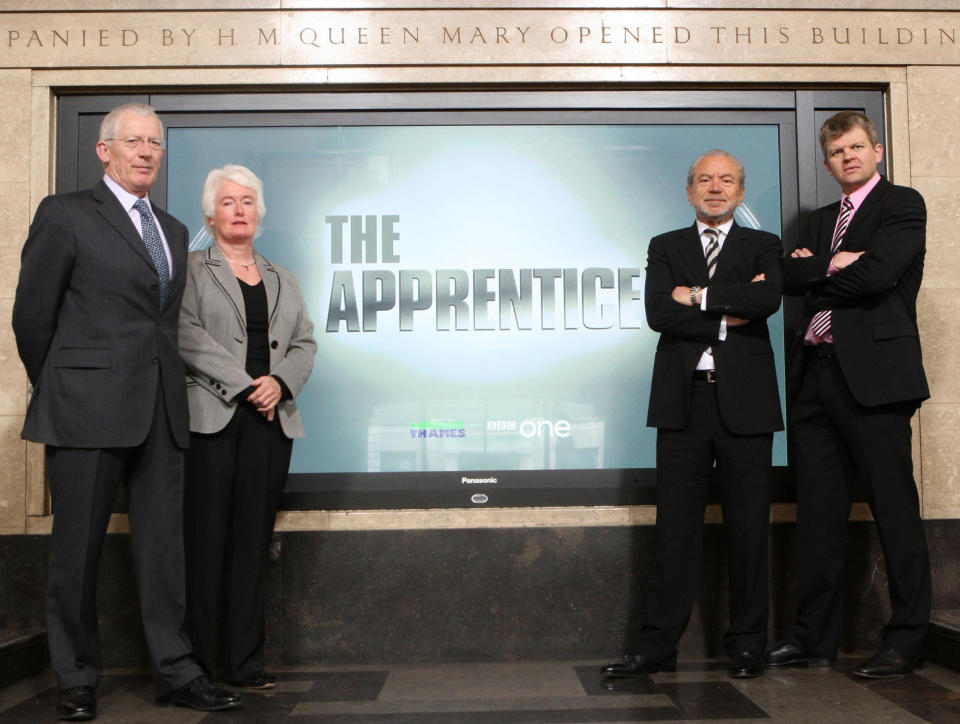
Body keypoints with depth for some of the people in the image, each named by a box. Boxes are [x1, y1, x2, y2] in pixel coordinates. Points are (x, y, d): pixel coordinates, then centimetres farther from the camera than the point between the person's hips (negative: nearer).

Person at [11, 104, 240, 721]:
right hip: (88, 411, -5)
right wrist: (60, 392, 7)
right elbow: (32, 315, 2)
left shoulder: (174, 231, 18)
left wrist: (165, 386, 12)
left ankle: (175, 672, 14)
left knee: (164, 544, 6)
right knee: (78, 549, 5)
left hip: (162, 413, 5)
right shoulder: (65, 215, 1)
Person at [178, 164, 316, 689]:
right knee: (207, 539, -5)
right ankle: (198, 664, 2)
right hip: (211, 417, -4)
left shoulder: (282, 280, 22)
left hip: (271, 419, 4)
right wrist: (245, 384, -12)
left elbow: (305, 343, 14)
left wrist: (281, 382, -6)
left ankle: (245, 663, 8)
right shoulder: (191, 269, 8)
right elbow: (187, 335, -6)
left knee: (253, 541, 3)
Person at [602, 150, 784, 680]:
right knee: (675, 526, 2)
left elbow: (768, 300, -10)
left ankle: (746, 644, 15)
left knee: (747, 526, 4)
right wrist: (728, 317, -8)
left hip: (744, 401, 0)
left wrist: (699, 296, -6)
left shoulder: (763, 247, 11)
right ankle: (658, 645, 8)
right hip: (683, 401, 1)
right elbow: (658, 313, -3)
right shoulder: (665, 248, 14)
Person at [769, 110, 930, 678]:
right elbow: (789, 276, 7)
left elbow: (876, 274, -14)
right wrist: (832, 265, -9)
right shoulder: (822, 220, 23)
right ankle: (815, 636, 15)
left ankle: (907, 640, 7)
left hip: (873, 374, -7)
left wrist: (816, 276, 0)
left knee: (895, 509, -2)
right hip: (817, 374, 7)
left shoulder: (902, 205, 2)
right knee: (819, 513, 8)